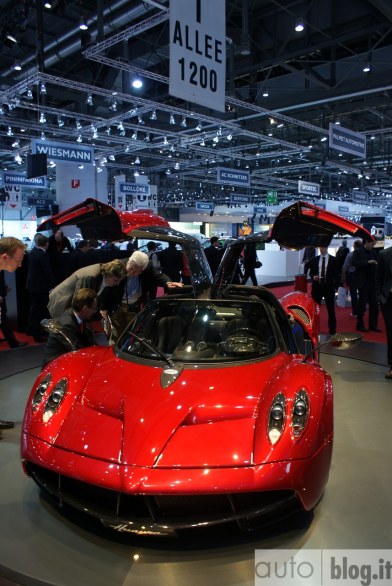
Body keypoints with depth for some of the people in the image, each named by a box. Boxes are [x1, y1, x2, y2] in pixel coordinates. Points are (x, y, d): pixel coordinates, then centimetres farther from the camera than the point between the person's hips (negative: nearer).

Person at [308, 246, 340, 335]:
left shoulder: (333, 260, 0)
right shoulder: (314, 260, 7)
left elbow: (336, 274, 1)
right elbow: (311, 272, 12)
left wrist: (336, 287, -5)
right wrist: (313, 276, -10)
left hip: (329, 288, -2)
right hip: (317, 287, 2)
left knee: (331, 310, 5)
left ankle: (332, 330, 14)